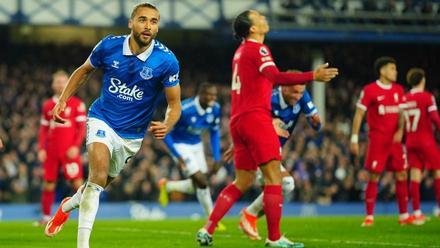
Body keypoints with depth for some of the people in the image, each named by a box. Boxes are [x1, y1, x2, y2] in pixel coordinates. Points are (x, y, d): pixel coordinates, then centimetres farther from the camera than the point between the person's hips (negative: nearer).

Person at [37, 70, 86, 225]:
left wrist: (76, 146, -12)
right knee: (48, 184, 3)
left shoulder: (77, 104, 2)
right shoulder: (47, 105, 13)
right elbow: (43, 129, 16)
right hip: (51, 151, 3)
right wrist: (41, 149, 5)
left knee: (77, 182, -9)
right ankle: (46, 217, 12)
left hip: (70, 151, -3)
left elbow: (82, 127, -1)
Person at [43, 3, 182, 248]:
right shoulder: (109, 46, -12)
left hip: (132, 134, 2)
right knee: (98, 175, -27)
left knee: (100, 183, 15)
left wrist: (167, 125, -30)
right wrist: (63, 99, 1)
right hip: (102, 120, -2)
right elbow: (84, 70, 8)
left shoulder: (167, 60, -17)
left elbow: (174, 104, -10)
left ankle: (68, 206, 49)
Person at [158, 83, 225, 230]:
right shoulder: (184, 110, -29)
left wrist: (217, 157, 1)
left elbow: (214, 132, 6)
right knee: (202, 183, -14)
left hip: (196, 145, 7)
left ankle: (166, 186, 32)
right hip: (180, 146, -7)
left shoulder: (215, 109, -11)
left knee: (197, 186, 7)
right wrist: (178, 157, -24)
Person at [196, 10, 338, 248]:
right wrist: (312, 76, -31)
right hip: (255, 117, -9)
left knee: (242, 182, 14)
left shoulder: (240, 51, 18)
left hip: (238, 120, 9)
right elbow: (274, 77, -25)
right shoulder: (258, 49, -8)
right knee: (274, 176, -7)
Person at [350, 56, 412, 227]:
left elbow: (400, 112, 15)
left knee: (402, 176, 4)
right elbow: (359, 114, -5)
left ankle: (404, 215, 12)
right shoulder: (370, 90, -7)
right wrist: (354, 139, -9)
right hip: (377, 140, -5)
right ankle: (369, 217, 3)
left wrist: (400, 130, -4)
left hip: (394, 140, 5)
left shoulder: (398, 90, 10)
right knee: (373, 177, -5)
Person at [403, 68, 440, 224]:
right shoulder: (427, 97, -9)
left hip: (411, 142, 5)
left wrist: (404, 142, 18)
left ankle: (417, 213, 0)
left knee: (415, 176, 2)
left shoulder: (404, 99, 7)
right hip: (426, 140, -5)